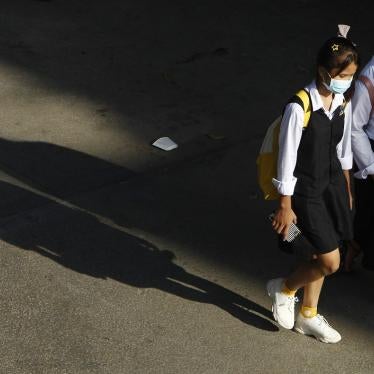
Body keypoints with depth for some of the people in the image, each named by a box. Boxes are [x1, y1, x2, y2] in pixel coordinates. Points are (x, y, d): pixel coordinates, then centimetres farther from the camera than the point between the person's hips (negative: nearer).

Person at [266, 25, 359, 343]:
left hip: (333, 183, 7)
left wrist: (346, 188, 18)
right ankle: (284, 288, 24)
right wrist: (285, 206, -13)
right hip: (305, 189, -7)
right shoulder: (299, 108, -24)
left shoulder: (343, 102, -2)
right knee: (331, 262, -5)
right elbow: (287, 158, -18)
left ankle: (308, 316, 36)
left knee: (321, 256, 15)